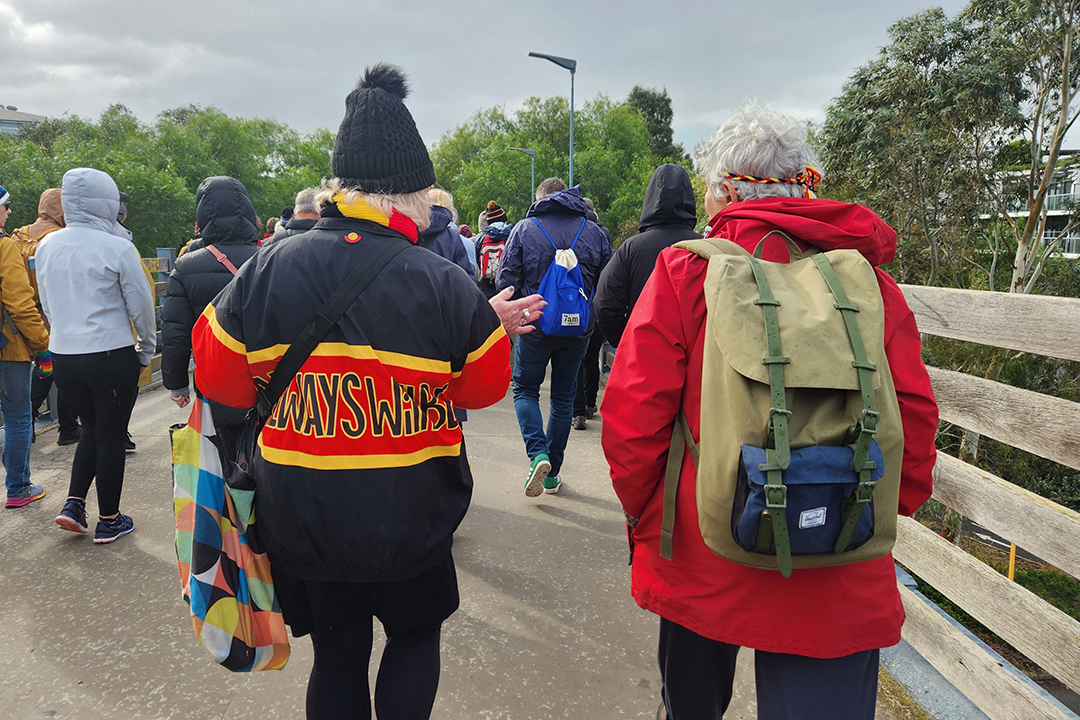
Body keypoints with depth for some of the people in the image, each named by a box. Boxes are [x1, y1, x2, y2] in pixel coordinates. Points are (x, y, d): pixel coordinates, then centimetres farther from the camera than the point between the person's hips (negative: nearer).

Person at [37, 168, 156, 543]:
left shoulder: (46, 246, 4)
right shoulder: (117, 248, -14)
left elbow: (47, 305, 12)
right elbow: (141, 305, -8)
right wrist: (146, 348, 6)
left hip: (63, 356, 5)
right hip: (112, 355, -5)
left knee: (92, 428, 24)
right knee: (112, 436, 8)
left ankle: (73, 504, 16)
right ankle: (109, 521, 18)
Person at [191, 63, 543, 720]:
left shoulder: (270, 267, -10)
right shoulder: (444, 284, -16)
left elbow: (217, 375, 1)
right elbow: (485, 386, -3)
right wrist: (493, 326, 12)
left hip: (303, 517, 2)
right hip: (413, 518, -2)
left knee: (337, 656, 22)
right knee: (418, 634, 25)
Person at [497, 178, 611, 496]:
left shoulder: (524, 229, -4)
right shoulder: (593, 231, 3)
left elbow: (505, 281, -6)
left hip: (536, 327, -2)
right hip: (579, 329, 3)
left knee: (525, 389, 14)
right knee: (564, 396, 14)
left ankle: (538, 454, -7)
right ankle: (552, 472, 20)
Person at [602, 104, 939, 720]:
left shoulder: (685, 269, -9)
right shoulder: (870, 277, -1)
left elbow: (631, 415, -13)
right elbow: (915, 420, -1)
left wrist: (645, 517, 3)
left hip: (701, 558, 0)